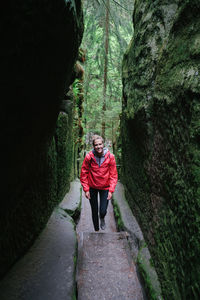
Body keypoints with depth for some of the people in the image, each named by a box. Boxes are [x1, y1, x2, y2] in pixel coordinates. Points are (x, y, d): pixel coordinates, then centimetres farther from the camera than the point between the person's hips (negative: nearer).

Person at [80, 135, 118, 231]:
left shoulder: (110, 157, -13)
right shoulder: (89, 157, -14)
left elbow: (113, 175, -7)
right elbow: (84, 173, -5)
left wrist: (111, 191, -11)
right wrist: (86, 189, -7)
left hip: (105, 187, 0)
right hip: (92, 187, 0)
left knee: (103, 211, -5)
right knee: (94, 211, 11)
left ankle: (102, 218, 33)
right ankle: (96, 230, 35)